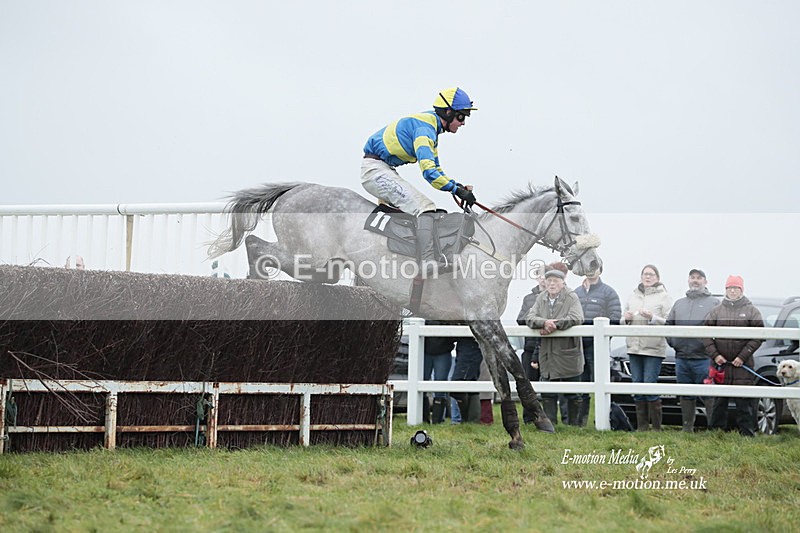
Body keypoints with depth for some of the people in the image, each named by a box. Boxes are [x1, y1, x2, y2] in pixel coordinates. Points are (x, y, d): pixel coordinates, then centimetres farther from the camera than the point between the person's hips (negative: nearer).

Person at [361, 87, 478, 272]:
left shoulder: (431, 127, 14)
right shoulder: (424, 128, -19)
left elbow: (435, 169, 20)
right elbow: (429, 171, -31)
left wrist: (458, 186, 5)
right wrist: (456, 189, -30)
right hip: (377, 171, -11)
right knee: (425, 208, -21)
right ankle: (428, 262, -29)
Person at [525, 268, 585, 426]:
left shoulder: (571, 297, -5)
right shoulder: (541, 298, 9)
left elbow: (577, 318, -19)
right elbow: (530, 318, 0)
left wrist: (554, 325, -20)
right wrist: (545, 322, -20)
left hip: (568, 352, -4)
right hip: (547, 353, 4)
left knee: (572, 394, 5)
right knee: (548, 394, 5)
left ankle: (573, 424, 15)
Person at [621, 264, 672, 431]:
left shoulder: (664, 297, 2)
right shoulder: (633, 296, 17)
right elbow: (622, 321, 21)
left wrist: (652, 318, -19)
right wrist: (626, 318, -1)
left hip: (653, 348, -5)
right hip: (634, 347, 5)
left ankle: (656, 427, -5)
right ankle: (642, 426, 11)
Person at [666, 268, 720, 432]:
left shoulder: (714, 303, 4)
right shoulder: (679, 304, 21)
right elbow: (668, 324, 21)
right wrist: (672, 341, 6)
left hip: (703, 358, -5)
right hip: (681, 358, 5)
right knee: (686, 395, 10)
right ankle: (687, 427, 16)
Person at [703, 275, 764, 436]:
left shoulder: (751, 311, 4)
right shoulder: (716, 311, 11)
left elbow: (758, 337, -2)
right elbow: (706, 334, 7)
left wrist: (743, 356, -10)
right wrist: (714, 354, -6)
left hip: (743, 364, -2)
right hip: (720, 364, 2)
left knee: (745, 402, -5)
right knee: (718, 402, 5)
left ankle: (747, 433, -1)